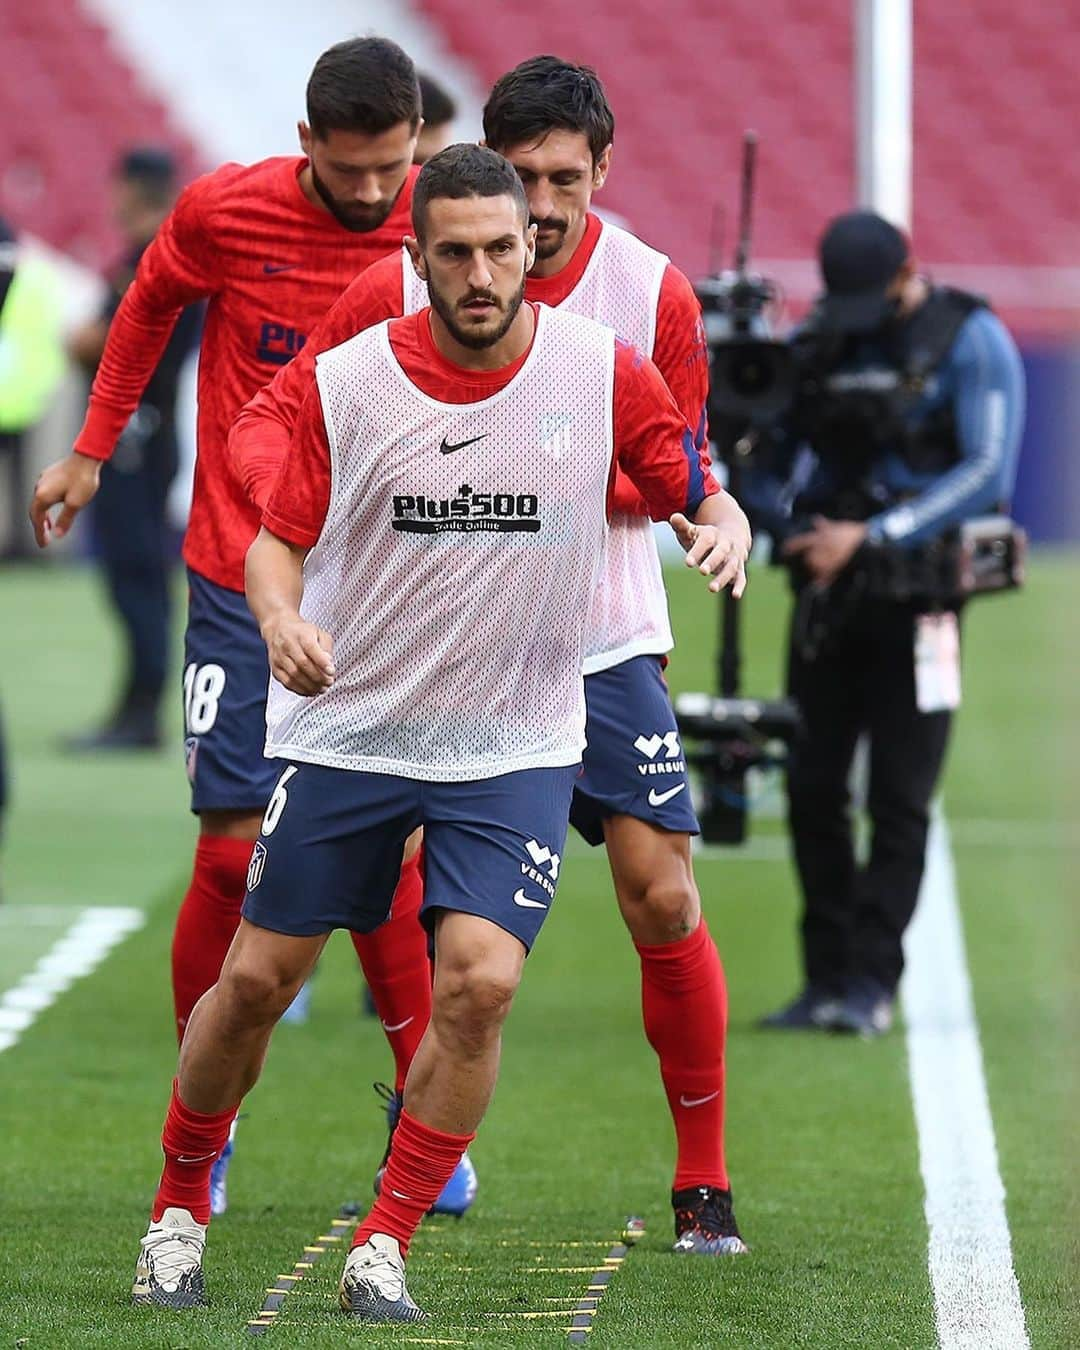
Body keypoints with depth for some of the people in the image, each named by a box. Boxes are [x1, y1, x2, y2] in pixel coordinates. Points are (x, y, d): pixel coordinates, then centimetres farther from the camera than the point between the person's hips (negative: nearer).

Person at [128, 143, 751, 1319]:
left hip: (514, 747, 0)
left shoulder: (605, 373, -7)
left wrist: (723, 526, -22)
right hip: (345, 728, 1)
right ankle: (179, 1204, 26)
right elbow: (278, 538, 2)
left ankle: (386, 1247, -4)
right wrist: (280, 620, -20)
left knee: (480, 982, -17)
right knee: (257, 979, 3)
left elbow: (698, 493, 2)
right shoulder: (346, 381, -7)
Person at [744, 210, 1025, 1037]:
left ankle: (872, 984, -3)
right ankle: (827, 980, 11)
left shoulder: (971, 341, -4)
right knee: (813, 790, 4)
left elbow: (987, 472, -13)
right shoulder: (819, 347, 9)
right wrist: (794, 521, -12)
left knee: (899, 799, -5)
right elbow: (766, 473, 12)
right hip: (828, 591, 5)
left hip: (915, 590, -5)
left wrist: (870, 538, -18)